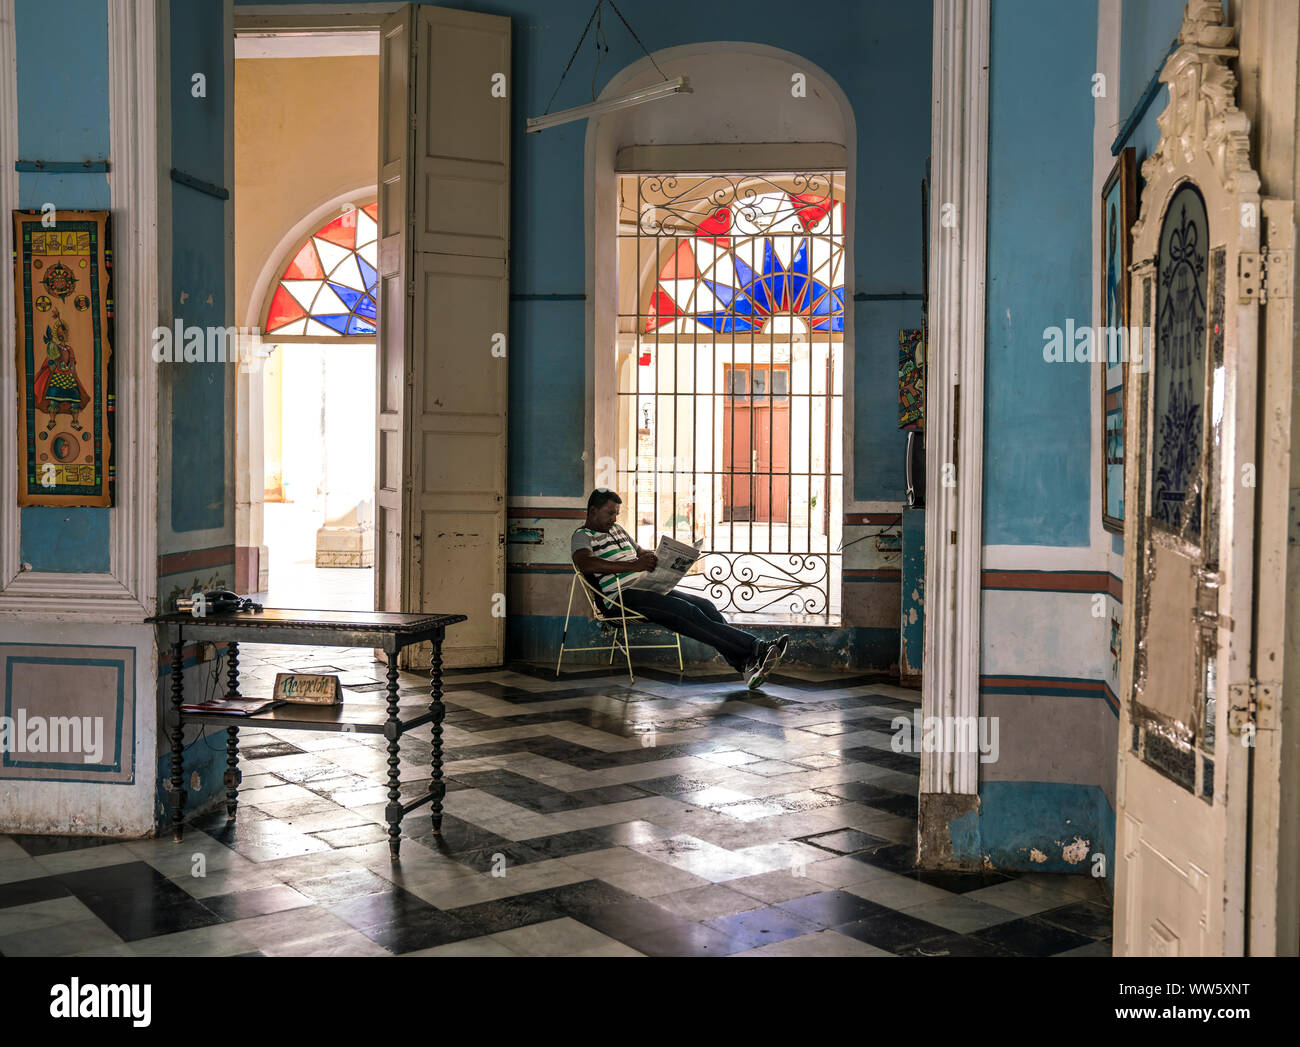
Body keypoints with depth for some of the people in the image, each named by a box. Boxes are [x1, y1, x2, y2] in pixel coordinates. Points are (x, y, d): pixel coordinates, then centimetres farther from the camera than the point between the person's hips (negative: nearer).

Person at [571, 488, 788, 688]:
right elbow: (585, 563, -22)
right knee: (689, 612, -24)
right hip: (623, 596, -9)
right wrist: (632, 566, -31)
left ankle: (746, 664, -24)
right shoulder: (582, 536, 0)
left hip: (647, 587, 9)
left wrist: (653, 559, 8)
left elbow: (641, 552, 35)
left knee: (705, 605, -13)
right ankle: (756, 647, -28)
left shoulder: (617, 530, 27)